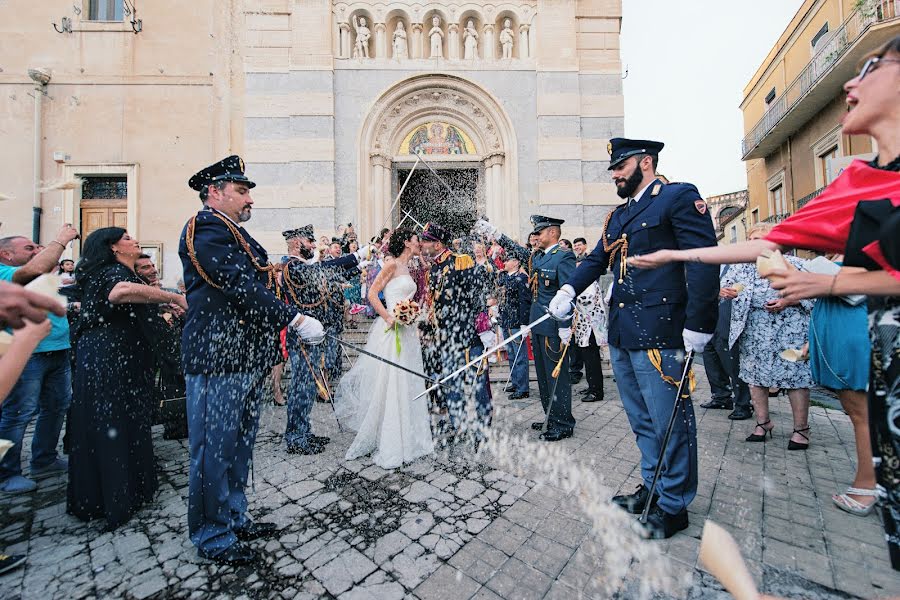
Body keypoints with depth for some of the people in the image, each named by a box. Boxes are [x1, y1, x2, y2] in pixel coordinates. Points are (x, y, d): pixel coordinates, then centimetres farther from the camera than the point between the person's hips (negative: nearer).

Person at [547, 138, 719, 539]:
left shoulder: (679, 197, -2)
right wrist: (569, 290, -5)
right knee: (643, 422, 19)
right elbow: (596, 259, 13)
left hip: (659, 333, -8)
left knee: (669, 423, 5)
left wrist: (698, 324, -17)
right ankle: (652, 487, 36)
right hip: (621, 335, 8)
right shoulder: (617, 216, 21)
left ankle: (673, 505, 24)